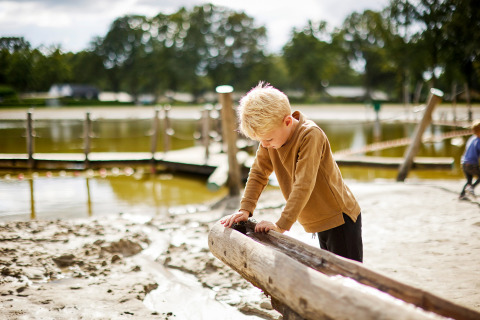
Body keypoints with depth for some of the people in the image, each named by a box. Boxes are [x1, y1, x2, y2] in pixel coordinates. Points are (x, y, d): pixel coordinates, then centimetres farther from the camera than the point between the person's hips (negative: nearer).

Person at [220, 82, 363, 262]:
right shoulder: (271, 135, -4)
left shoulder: (310, 135, -27)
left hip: (340, 218, -7)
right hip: (320, 223, 8)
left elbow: (303, 185, -32)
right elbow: (258, 173, 3)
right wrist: (245, 209, -7)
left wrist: (281, 224, -34)